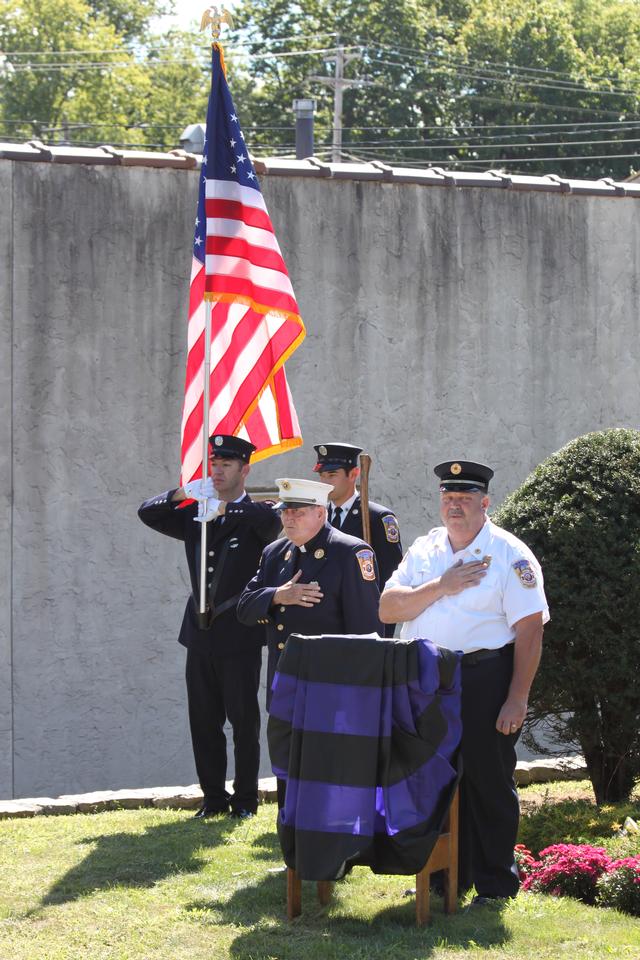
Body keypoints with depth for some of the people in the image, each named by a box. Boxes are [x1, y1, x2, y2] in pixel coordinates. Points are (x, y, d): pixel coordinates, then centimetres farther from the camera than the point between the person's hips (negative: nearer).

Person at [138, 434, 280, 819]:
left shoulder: (254, 516, -4)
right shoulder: (194, 515, 12)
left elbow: (272, 519, -27)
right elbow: (148, 513, 8)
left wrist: (224, 508, -22)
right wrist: (182, 494, -8)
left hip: (239, 635, -5)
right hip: (200, 633, 5)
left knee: (244, 719, 1)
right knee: (204, 722, 8)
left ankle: (245, 798, 9)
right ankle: (213, 798, 16)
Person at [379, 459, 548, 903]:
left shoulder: (510, 554, -5)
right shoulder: (424, 550, 12)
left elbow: (529, 630, -10)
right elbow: (388, 608, 3)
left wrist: (517, 699, -16)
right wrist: (440, 587, -11)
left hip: (485, 680, -5)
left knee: (488, 782, -1)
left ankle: (495, 884, 9)